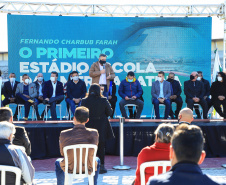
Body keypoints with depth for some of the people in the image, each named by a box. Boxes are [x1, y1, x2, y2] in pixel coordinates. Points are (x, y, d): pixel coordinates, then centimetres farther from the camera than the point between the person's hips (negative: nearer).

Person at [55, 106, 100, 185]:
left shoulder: (63, 134, -17)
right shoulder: (93, 133, -16)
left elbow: (62, 153, 0)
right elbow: (93, 151, 0)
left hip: (70, 169, 0)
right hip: (88, 169, 0)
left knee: (58, 162, 35)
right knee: (97, 160, 36)